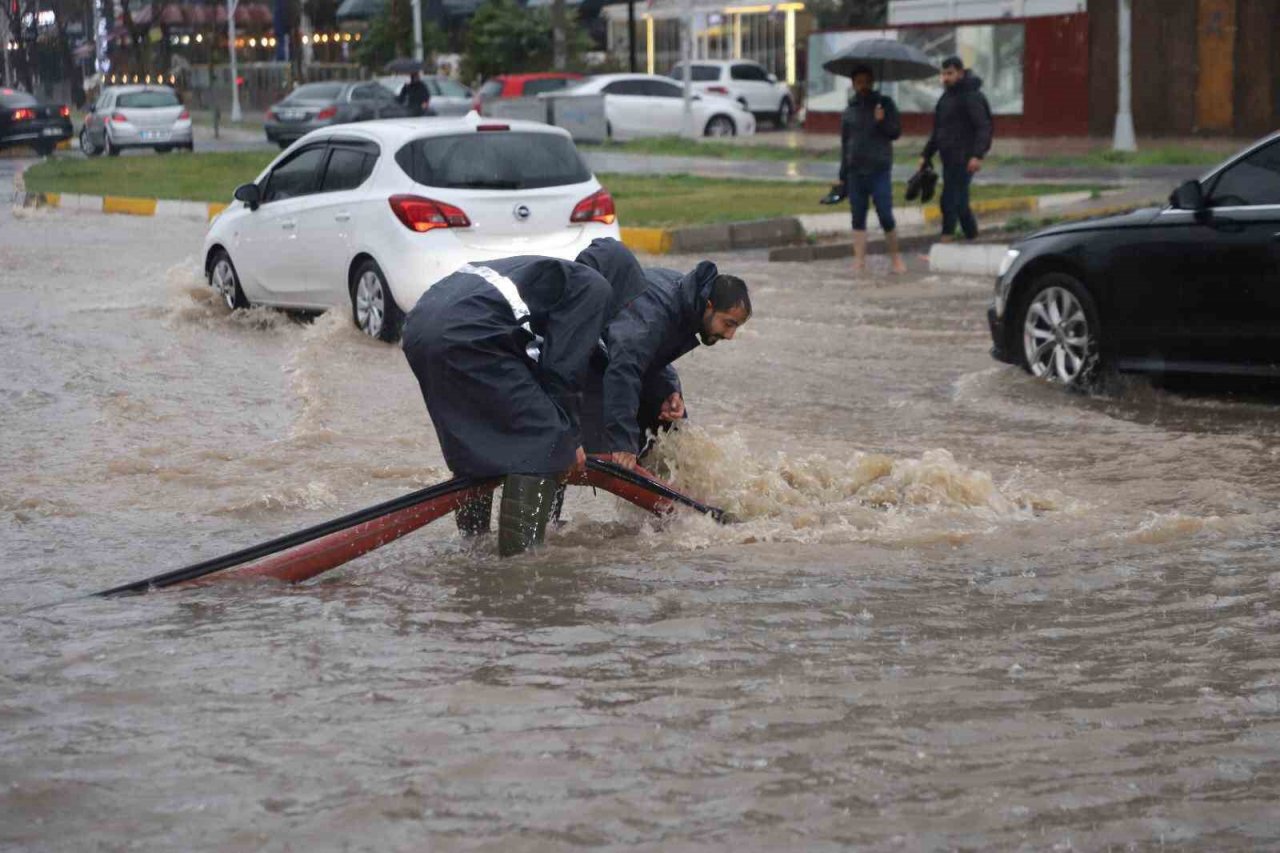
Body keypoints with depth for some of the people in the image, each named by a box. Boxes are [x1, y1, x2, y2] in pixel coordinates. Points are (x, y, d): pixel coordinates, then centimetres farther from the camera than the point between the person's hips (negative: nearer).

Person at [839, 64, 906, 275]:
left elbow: (896, 131, -1)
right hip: (855, 171, 3)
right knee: (858, 218, 4)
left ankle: (895, 257, 8)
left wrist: (882, 121, -21)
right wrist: (843, 174, 16)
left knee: (885, 216, -7)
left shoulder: (885, 104, 4)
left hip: (879, 170, -3)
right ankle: (860, 261, 6)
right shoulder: (849, 111, 12)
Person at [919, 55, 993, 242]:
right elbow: (937, 131, 25)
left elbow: (984, 128, -17)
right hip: (950, 158, 9)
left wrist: (978, 155, -27)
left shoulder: (971, 96, -10)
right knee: (960, 201, 12)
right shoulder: (947, 97, 18)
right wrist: (926, 155, 19)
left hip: (964, 159, -9)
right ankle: (973, 238, 20)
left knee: (950, 200, -13)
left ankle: (946, 239, -13)